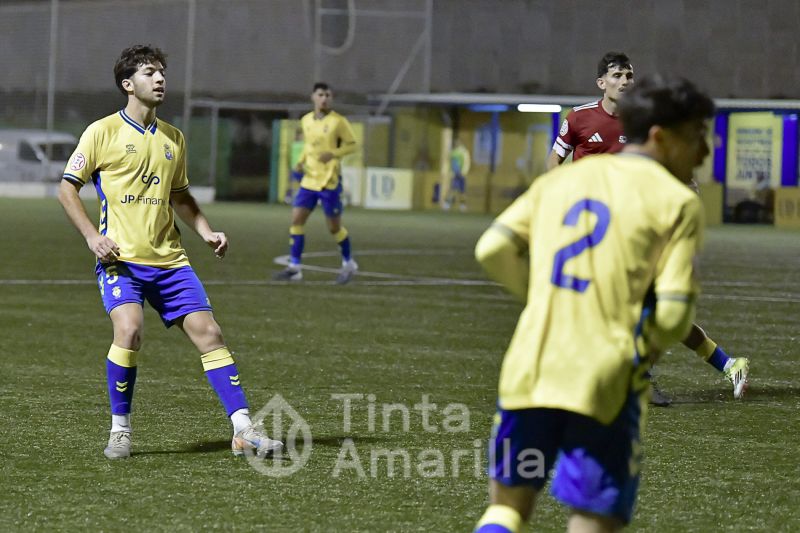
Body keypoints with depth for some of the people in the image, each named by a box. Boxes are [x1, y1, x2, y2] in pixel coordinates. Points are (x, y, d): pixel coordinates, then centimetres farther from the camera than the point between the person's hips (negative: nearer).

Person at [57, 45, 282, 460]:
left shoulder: (173, 138, 15)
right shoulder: (103, 132, -1)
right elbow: (67, 188, 2)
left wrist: (206, 232, 11)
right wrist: (92, 236, -11)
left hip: (169, 259, 5)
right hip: (120, 258, -5)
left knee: (208, 332, -4)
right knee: (129, 331, -25)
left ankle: (243, 430, -2)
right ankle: (120, 429, -7)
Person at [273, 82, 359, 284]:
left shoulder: (338, 122, -8)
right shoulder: (306, 120, 8)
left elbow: (353, 144, -3)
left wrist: (334, 154, -19)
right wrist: (302, 161, 6)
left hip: (329, 180, -5)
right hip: (309, 179, 5)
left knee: (334, 227, 2)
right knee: (296, 220, -5)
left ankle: (348, 264, 23)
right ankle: (294, 267, -1)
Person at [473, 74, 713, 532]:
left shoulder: (559, 179, 14)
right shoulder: (678, 202, 0)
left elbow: (494, 250, 6)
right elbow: (673, 314, -8)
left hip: (529, 371, 4)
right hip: (605, 381, -4)